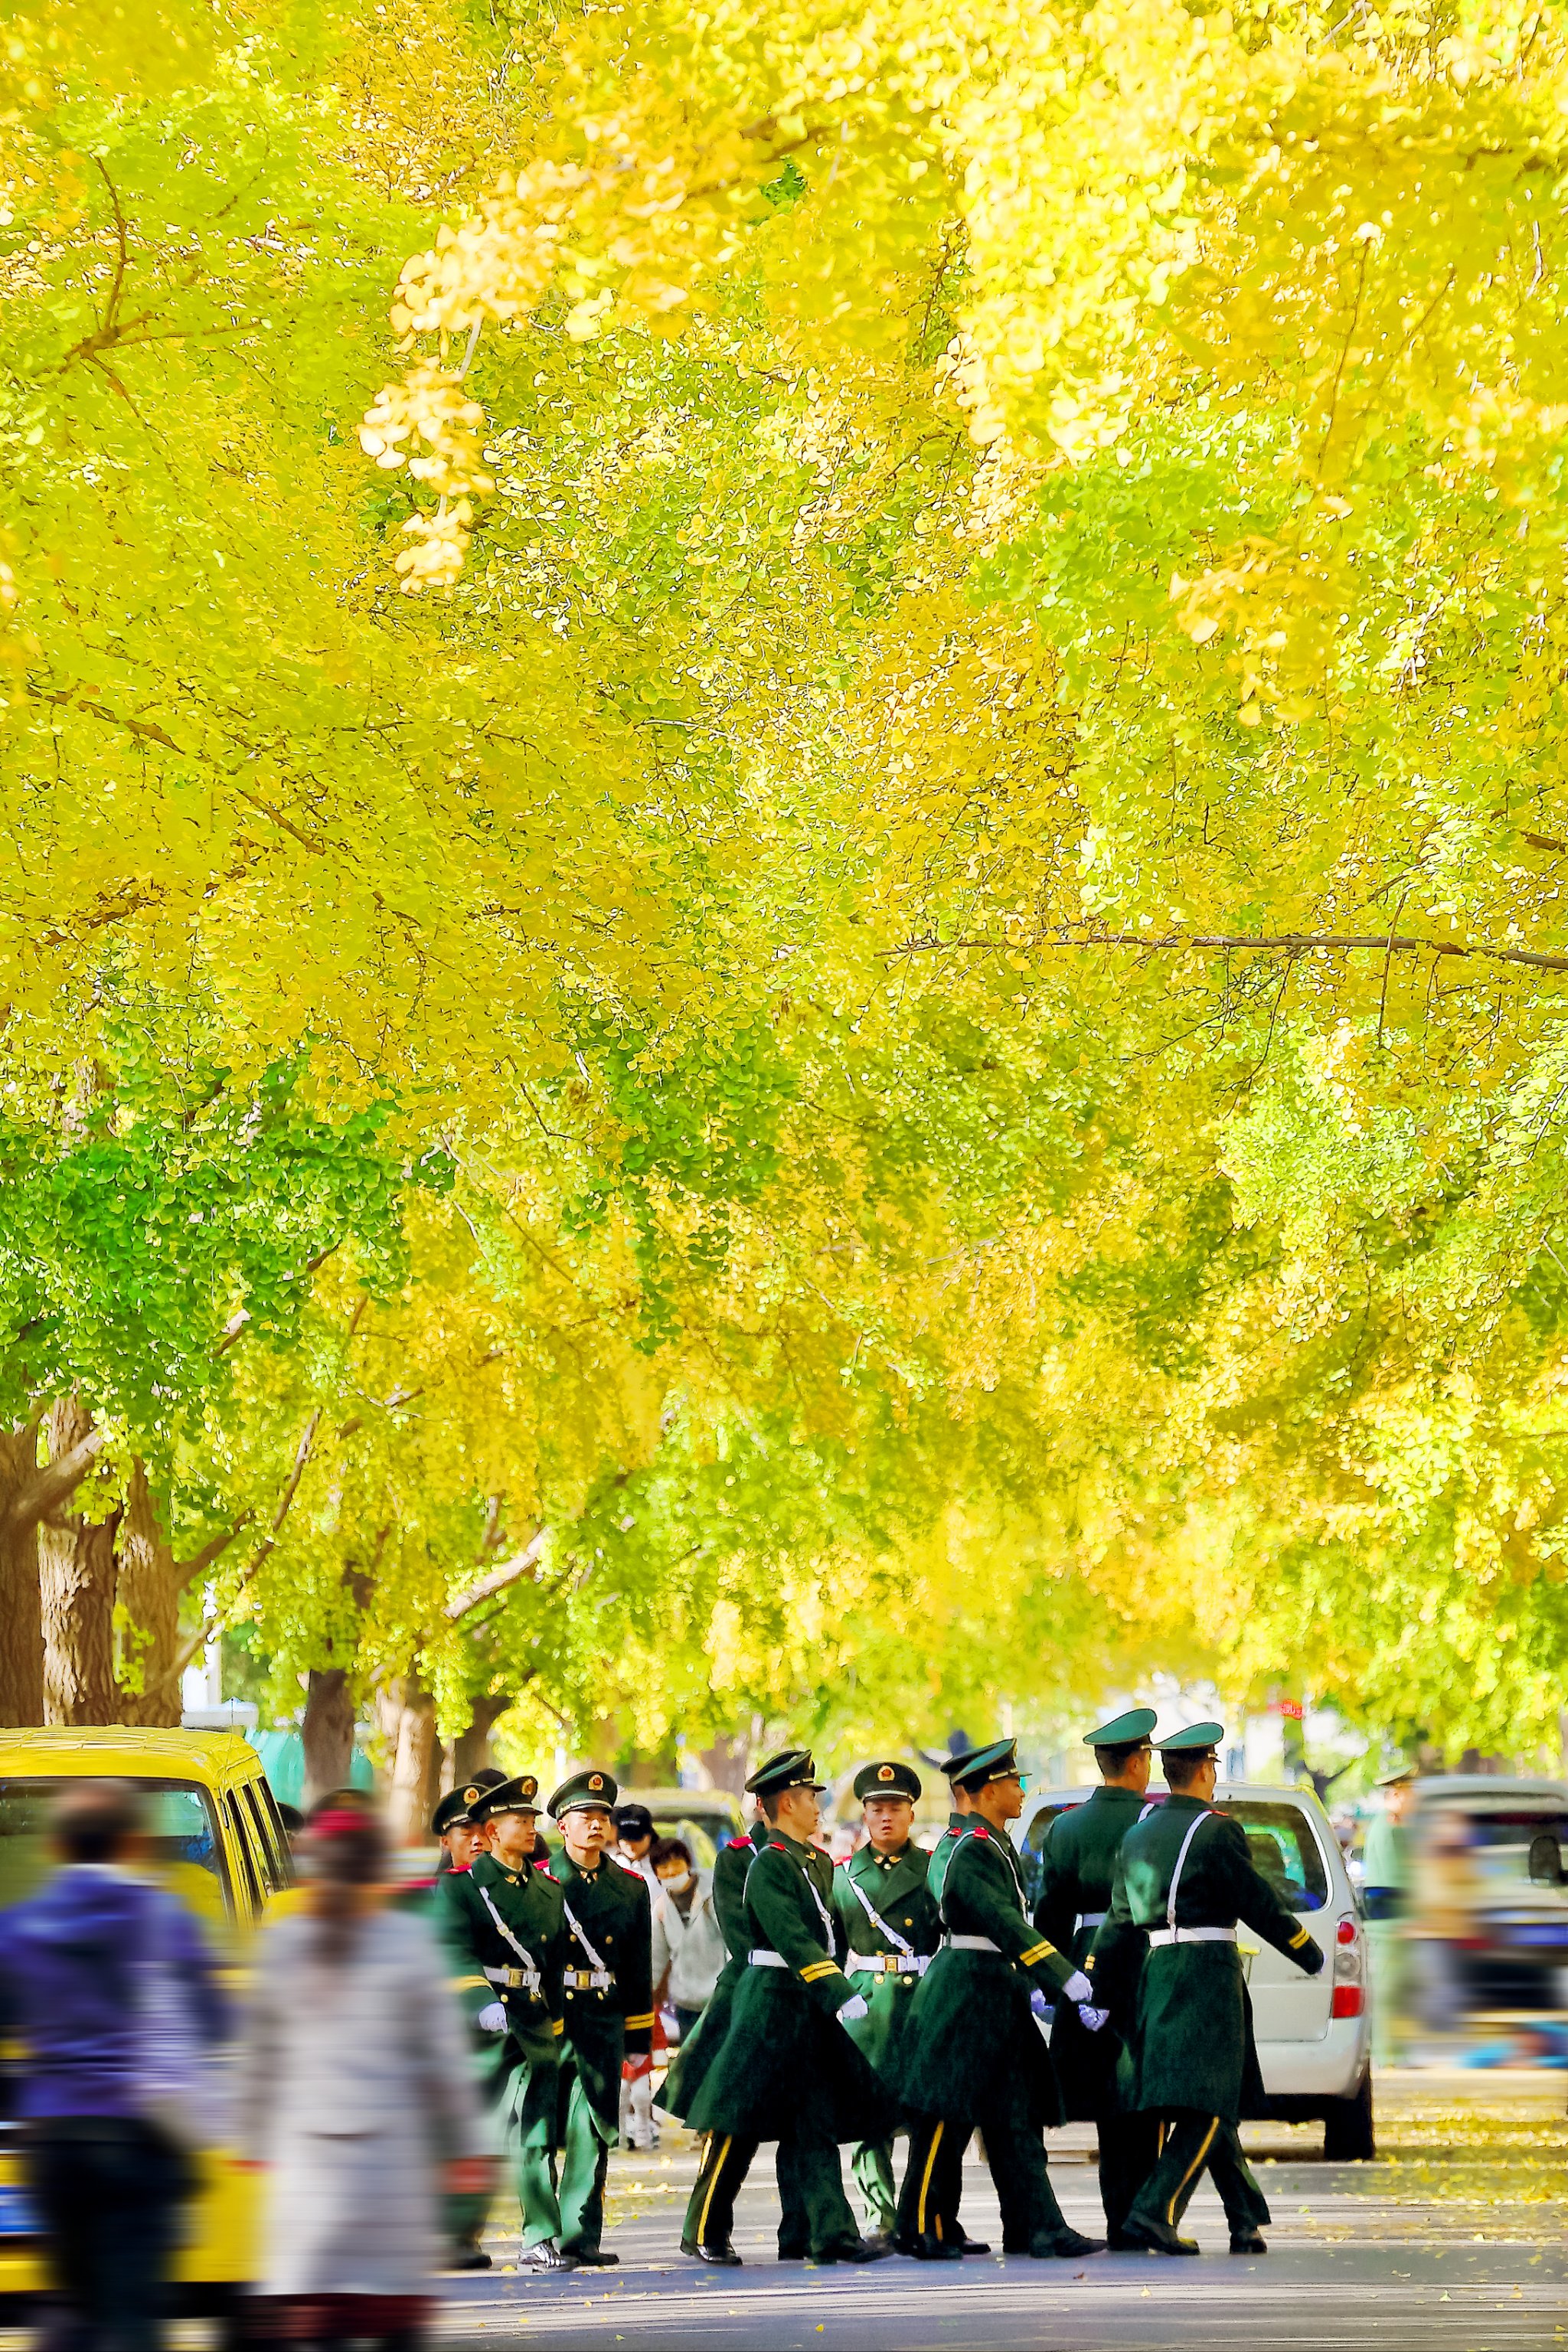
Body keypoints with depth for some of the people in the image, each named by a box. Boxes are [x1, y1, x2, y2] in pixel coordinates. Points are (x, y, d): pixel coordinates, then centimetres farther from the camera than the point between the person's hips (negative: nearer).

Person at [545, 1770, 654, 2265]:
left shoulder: (630, 1889, 13)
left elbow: (639, 1969, 16)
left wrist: (640, 2039, 14)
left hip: (605, 2020, 3)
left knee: (593, 2129, 2)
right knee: (543, 2126, -3)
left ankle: (582, 2235, 6)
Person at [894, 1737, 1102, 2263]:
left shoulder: (991, 1844, 16)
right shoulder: (970, 1850, -16)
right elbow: (1004, 1923, -25)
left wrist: (1028, 1986, 12)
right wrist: (1063, 1977, -29)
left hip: (996, 1995, 10)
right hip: (966, 1994, -10)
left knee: (1017, 2117, 5)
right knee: (946, 2117, -3)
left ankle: (1038, 2227, 3)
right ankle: (922, 2228, 4)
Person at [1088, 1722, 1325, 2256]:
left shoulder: (1137, 1835, 11)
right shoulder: (1216, 1831, -10)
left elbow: (1118, 1921, 11)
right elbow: (1261, 1904, -7)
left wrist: (1093, 1992, 11)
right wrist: (1309, 1954, 5)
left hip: (1153, 1973, 7)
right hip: (1208, 1976, -7)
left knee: (1214, 2107, 13)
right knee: (1207, 2106, -8)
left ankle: (1247, 2223, 16)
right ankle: (1155, 2209, -22)